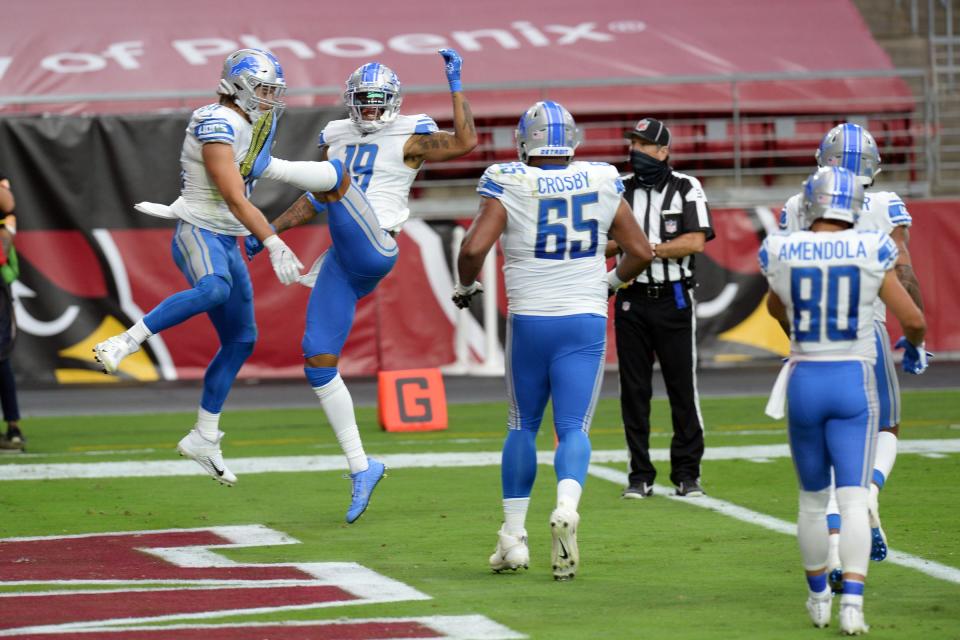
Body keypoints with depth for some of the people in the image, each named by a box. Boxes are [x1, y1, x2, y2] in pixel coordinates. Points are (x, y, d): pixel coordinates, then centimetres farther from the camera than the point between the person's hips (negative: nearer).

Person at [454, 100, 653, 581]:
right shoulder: (602, 185, 2)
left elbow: (473, 248, -16)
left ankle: (514, 537, 15)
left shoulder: (510, 186, -6)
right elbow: (641, 252, 8)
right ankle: (566, 508, -28)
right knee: (573, 428, 1)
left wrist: (466, 285, 4)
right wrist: (612, 281, 27)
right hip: (586, 322, 1)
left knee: (523, 426, 15)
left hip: (529, 321, -1)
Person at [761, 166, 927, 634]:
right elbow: (913, 319, -5)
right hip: (854, 384, -1)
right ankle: (852, 604, -18)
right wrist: (914, 346, 18)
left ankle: (819, 598, 30)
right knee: (853, 499, -4)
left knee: (812, 499, 17)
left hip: (804, 382, 1)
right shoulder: (870, 253, -8)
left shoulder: (782, 254, -3)